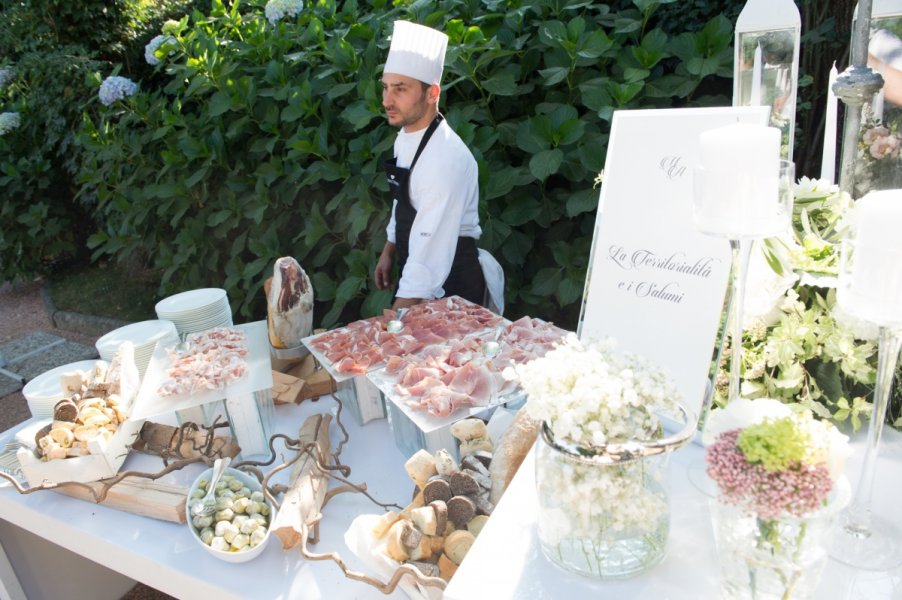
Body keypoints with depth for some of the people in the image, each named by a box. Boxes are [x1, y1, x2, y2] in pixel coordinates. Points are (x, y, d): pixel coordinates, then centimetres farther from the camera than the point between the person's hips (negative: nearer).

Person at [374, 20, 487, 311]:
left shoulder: (445, 158, -27)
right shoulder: (405, 136, 0)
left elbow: (431, 247, -30)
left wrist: (394, 319, -29)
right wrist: (389, 251, 16)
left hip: (448, 286, -8)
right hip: (414, 275, 8)